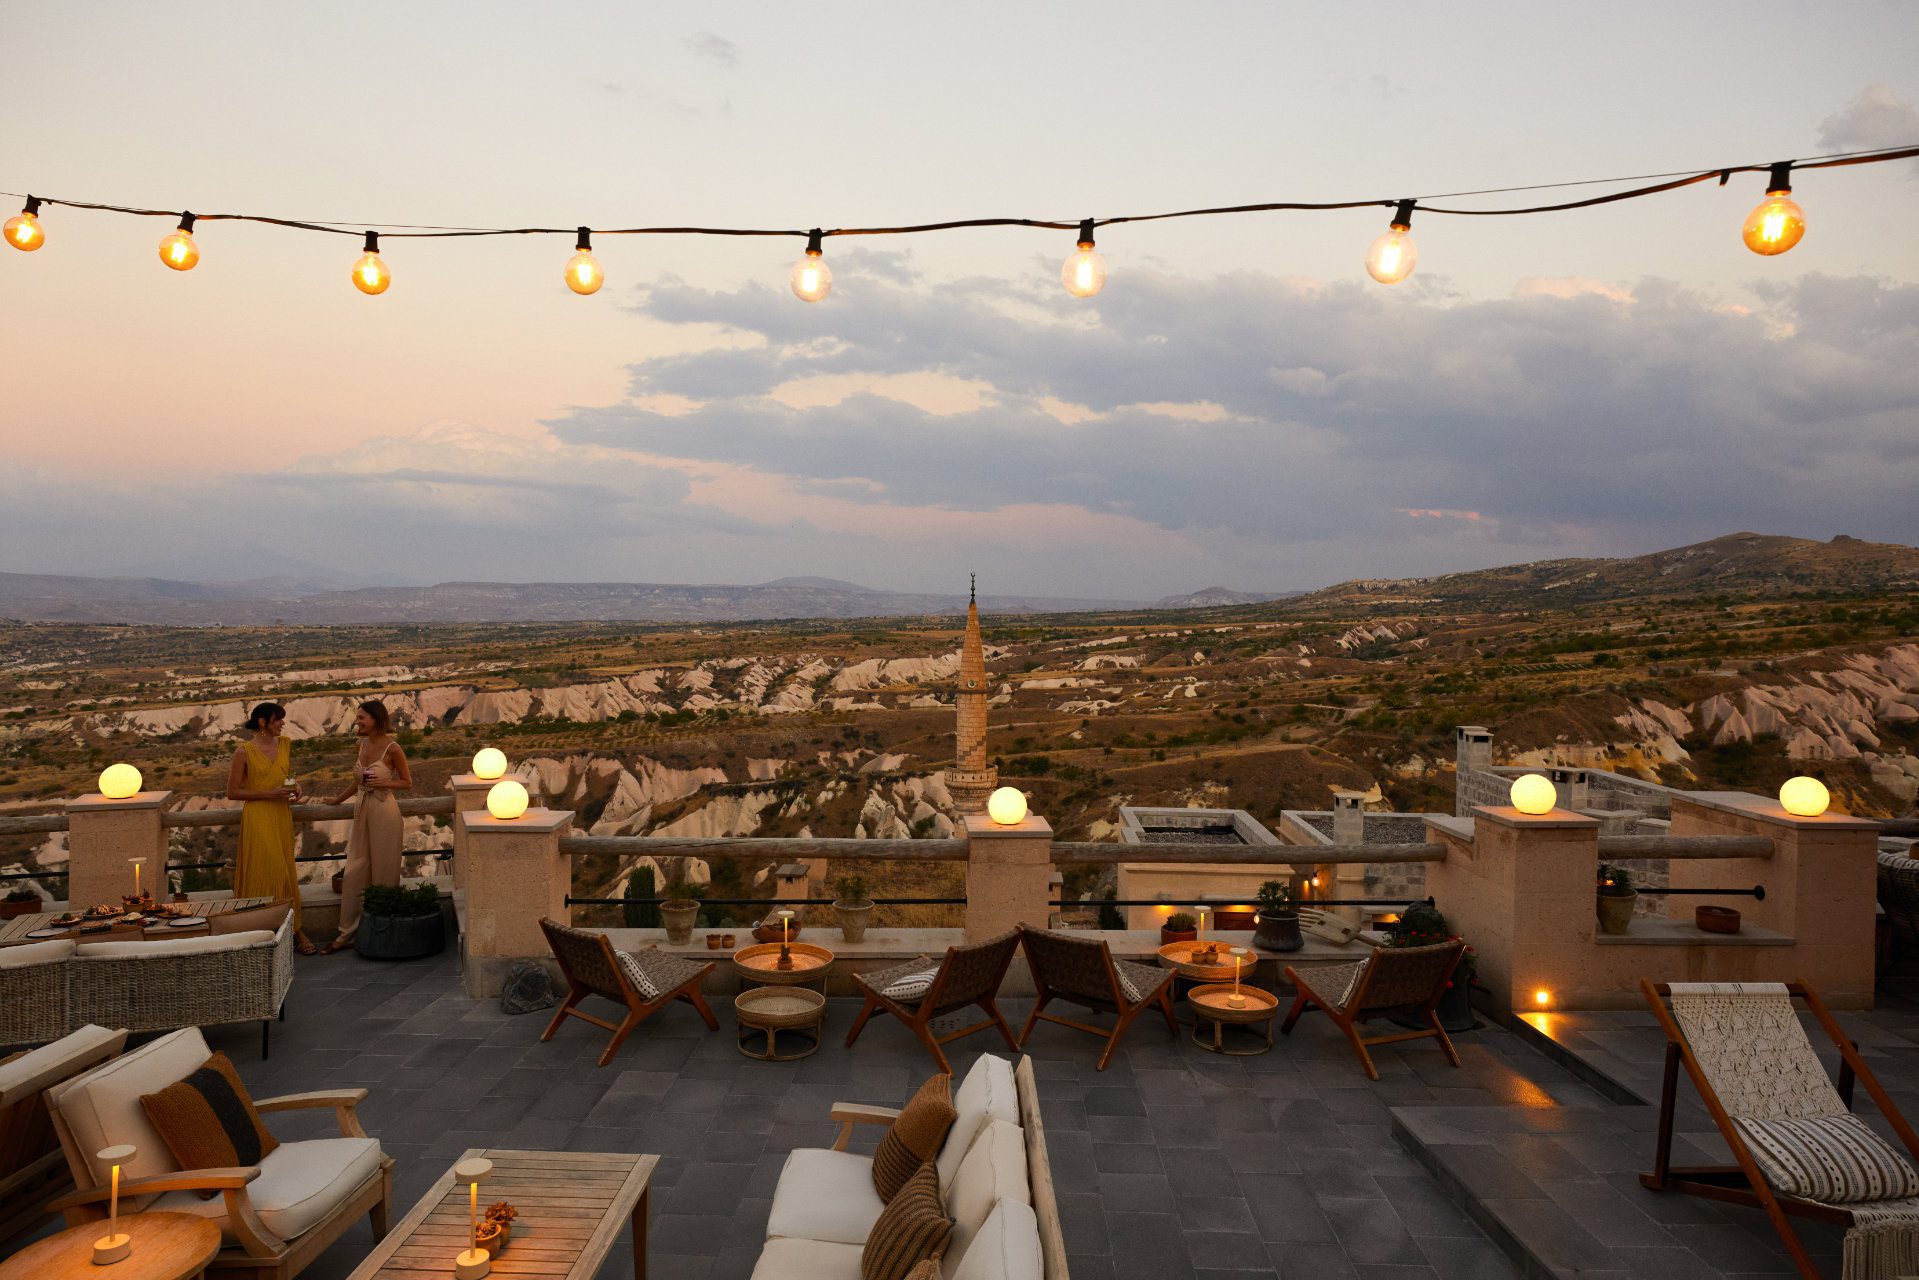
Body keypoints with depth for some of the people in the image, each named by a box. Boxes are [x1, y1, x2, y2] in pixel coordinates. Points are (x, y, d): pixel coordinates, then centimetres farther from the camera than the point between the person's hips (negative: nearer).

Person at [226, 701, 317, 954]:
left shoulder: (284, 744, 8)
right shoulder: (245, 751, -9)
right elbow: (232, 792, -7)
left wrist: (293, 789, 4)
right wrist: (269, 794, -16)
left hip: (282, 817, 6)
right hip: (258, 818, -6)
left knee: (285, 872, 7)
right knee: (264, 872, -3)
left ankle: (294, 930, 10)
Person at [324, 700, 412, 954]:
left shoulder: (392, 749, -12)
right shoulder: (364, 744, 8)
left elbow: (407, 782, -3)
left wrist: (383, 783, -18)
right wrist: (338, 800, 29)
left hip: (384, 811, -7)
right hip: (363, 810, 7)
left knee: (383, 871, 3)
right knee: (354, 872, 7)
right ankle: (346, 934, 12)